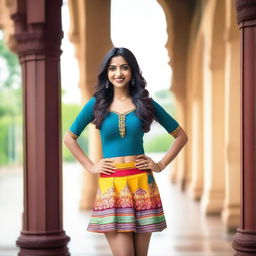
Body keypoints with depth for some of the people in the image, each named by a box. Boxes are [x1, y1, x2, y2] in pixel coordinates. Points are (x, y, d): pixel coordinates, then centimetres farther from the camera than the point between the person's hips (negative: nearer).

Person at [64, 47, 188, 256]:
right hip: (111, 184, -1)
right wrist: (90, 167, 4)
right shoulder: (96, 104, 5)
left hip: (141, 183, 1)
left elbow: (181, 136, 13)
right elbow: (69, 138, 12)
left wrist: (161, 165, 4)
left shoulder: (145, 103, 6)